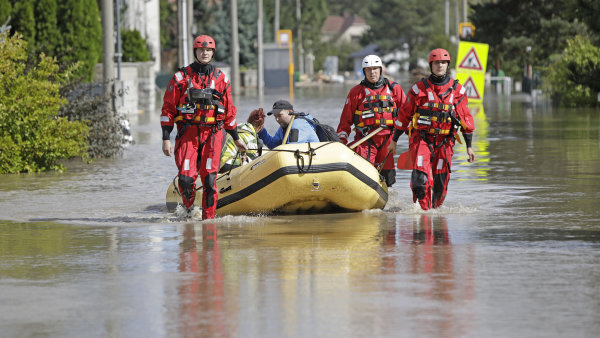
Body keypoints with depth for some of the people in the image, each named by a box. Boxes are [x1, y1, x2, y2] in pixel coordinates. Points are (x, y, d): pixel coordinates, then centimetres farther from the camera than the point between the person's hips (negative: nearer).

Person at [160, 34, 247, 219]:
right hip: (187, 133, -1)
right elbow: (168, 109, 3)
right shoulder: (181, 77, 4)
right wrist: (166, 139, -4)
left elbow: (229, 112, 20)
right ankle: (188, 210, 15)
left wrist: (236, 138, 23)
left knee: (209, 179, -9)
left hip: (212, 134, 1)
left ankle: (208, 218, -1)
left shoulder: (221, 79, 12)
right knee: (186, 179, -12)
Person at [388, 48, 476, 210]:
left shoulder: (457, 90, 5)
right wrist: (394, 140, 9)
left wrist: (469, 146, 4)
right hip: (421, 138, -2)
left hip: (445, 142, 2)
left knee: (440, 183, 4)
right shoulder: (419, 88, 1)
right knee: (421, 178, -19)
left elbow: (466, 118, 8)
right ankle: (423, 210, -14)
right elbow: (404, 114, 7)